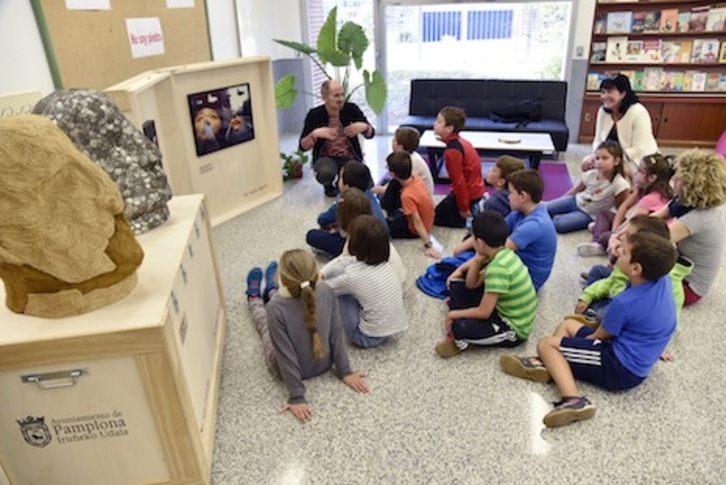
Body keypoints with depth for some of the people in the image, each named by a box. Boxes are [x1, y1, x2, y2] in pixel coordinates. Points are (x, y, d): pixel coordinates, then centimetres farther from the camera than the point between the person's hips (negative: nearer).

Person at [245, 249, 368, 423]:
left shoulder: (276, 309, -37)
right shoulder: (326, 293, -27)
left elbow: (286, 357, -30)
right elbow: (336, 335, -17)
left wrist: (296, 397, -19)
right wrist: (345, 371, -4)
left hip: (287, 369, -3)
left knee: (263, 318, 28)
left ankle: (254, 297, 62)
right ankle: (271, 290, 62)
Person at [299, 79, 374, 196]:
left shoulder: (352, 109, -8)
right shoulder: (314, 115, -11)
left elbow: (371, 134, 1)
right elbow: (303, 146, -11)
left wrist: (364, 127, -22)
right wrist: (315, 134, -29)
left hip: (350, 157, 2)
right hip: (326, 157, -2)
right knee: (325, 173, -37)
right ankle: (328, 185, 4)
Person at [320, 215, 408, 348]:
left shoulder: (353, 276, -26)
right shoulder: (384, 264, -6)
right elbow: (343, 262, 6)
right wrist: (321, 274, -3)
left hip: (369, 338, -7)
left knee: (335, 273, -3)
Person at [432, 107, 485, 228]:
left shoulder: (452, 151, -27)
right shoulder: (459, 141, 2)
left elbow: (459, 181, -24)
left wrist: (464, 208, -16)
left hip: (468, 192, -9)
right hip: (474, 188, 9)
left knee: (436, 217, 4)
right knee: (442, 210, 23)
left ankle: (471, 213, -2)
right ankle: (474, 208, 13)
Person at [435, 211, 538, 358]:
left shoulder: (498, 267, -30)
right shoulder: (504, 254, -2)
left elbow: (484, 312, -26)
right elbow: (471, 285, 6)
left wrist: (454, 314, -12)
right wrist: (477, 260, -9)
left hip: (513, 329, -9)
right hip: (503, 310, 10)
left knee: (459, 327, -32)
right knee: (459, 287, 8)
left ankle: (460, 338, 2)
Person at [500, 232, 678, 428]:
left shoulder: (624, 303, -25)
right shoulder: (663, 280, -6)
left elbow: (598, 336, -9)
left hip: (622, 369, -10)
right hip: (635, 363, 10)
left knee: (547, 344, -8)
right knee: (567, 325, 19)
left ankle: (573, 399, -29)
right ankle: (549, 364, -6)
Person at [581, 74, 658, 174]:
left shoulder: (639, 113, -22)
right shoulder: (603, 111, -4)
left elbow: (639, 150, -24)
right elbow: (598, 141, 3)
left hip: (639, 162, -6)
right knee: (587, 163, -14)